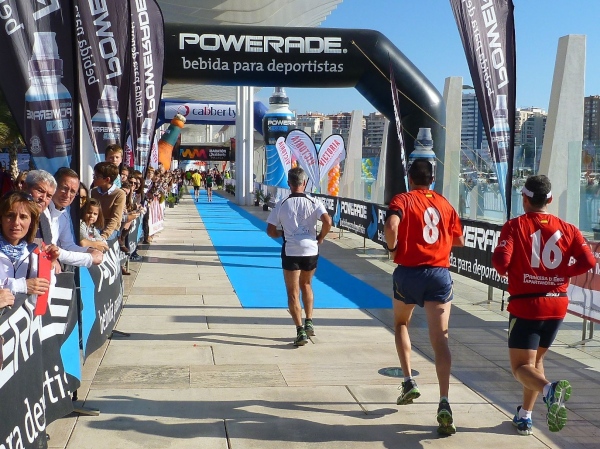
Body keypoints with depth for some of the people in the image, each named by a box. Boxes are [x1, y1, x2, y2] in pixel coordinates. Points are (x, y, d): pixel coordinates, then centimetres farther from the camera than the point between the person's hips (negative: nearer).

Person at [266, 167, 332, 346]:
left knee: (293, 293, 2)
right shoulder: (314, 203, -2)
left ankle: (300, 331, -6)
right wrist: (320, 238, 1)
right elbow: (327, 221, -15)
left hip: (291, 252, -2)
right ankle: (309, 323, 23)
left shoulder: (281, 205, -1)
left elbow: (270, 231, -1)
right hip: (311, 250, 2)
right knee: (306, 285, 25)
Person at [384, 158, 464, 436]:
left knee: (401, 324, 26)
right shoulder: (444, 204, 12)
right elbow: (459, 241, 18)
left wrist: (393, 248, -2)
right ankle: (444, 402, -20)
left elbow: (391, 225, -20)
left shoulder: (403, 200, 0)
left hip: (409, 272, -1)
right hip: (439, 273, 2)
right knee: (440, 340, -6)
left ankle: (409, 381, 18)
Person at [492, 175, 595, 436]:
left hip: (525, 306, -4)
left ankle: (550, 389, -33)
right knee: (536, 359, 22)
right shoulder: (567, 228, 2)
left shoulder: (514, 226, -7)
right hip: (557, 305, 5)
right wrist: (560, 273, 6)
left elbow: (500, 260, -20)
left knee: (521, 367, -1)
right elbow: (588, 261, -8)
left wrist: (506, 271, 3)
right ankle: (524, 417, 23)